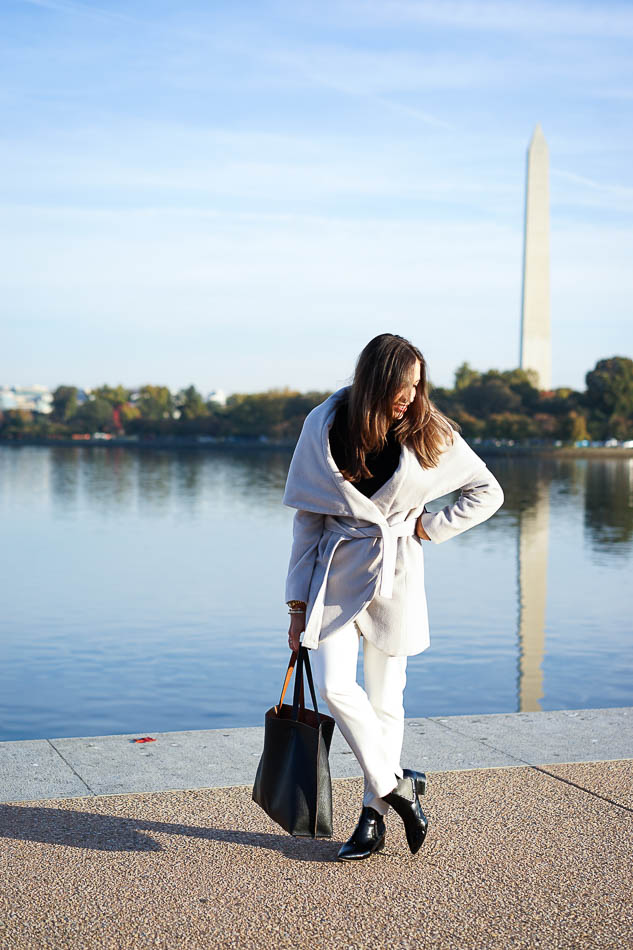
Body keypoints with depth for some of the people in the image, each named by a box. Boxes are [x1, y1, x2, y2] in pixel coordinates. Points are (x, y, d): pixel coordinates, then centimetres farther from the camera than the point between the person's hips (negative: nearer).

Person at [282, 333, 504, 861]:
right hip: (337, 569, 0)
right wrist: (298, 603, 1)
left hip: (395, 572, 0)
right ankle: (397, 783, 3)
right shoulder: (325, 426, -4)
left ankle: (374, 815, 19)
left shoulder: (429, 432, -4)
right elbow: (307, 518, 2)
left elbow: (488, 492, 8)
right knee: (334, 683, -15)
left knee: (385, 697, 4)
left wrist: (430, 528, -3)